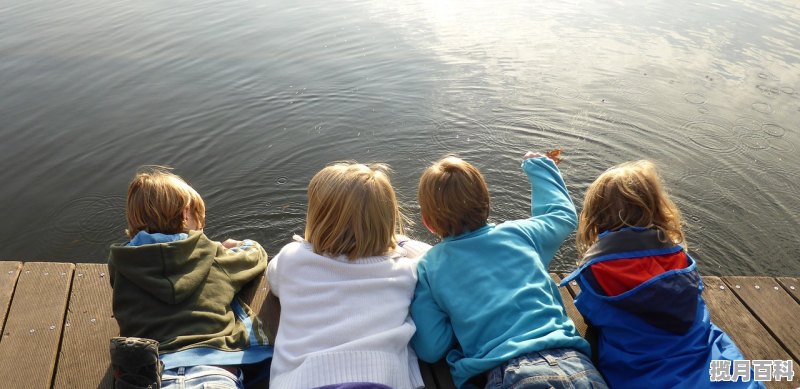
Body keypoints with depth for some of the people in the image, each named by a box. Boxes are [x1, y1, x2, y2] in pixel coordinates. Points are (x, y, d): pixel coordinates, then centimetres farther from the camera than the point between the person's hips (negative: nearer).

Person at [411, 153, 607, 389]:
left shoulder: (428, 267, 8)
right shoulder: (518, 233, 14)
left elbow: (430, 349, 4)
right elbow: (563, 213, 37)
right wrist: (537, 166, 49)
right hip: (574, 362, 4)